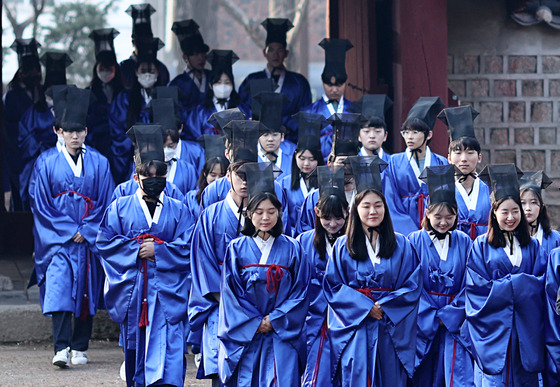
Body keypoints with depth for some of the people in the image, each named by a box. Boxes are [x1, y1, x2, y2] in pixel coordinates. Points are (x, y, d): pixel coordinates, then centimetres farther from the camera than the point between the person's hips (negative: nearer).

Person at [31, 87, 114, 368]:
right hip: (57, 239, -1)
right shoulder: (49, 165, 3)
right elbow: (42, 206, 1)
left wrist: (85, 231, -7)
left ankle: (79, 348, 12)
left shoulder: (99, 164, 5)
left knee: (86, 291, 3)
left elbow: (106, 203, 4)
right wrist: (68, 231, -8)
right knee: (59, 289, -14)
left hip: (89, 239, 1)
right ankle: (61, 349, -21)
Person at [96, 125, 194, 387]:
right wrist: (136, 249, -9)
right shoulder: (120, 208, 8)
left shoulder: (178, 210, 8)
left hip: (167, 293, -1)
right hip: (132, 292, 1)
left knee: (167, 347, -13)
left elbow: (188, 247, 1)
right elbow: (105, 241, 1)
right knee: (135, 345, 9)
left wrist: (157, 250, -11)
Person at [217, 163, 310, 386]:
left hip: (283, 335, 0)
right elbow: (229, 292, 2)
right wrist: (254, 323, -7)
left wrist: (275, 320, -7)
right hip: (245, 337, 0)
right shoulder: (237, 249, 7)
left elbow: (300, 291, 4)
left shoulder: (292, 249, 8)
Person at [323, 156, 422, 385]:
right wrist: (364, 307, -12)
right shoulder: (343, 246, 6)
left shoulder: (401, 245, 9)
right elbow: (332, 286, 0)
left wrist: (384, 306, -11)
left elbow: (413, 285, 3)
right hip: (355, 328, -1)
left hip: (391, 330, 1)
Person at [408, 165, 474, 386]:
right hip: (423, 323, -1)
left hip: (455, 321, 1)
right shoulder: (415, 242, 0)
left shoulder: (464, 243, 5)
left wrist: (449, 314, -9)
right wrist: (432, 317, -11)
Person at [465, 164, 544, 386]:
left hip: (525, 330, 3)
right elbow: (478, 287, -7)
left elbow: (539, 284, 9)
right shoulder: (481, 246, 0)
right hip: (494, 327, -3)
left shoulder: (532, 246, 11)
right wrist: (516, 285, -9)